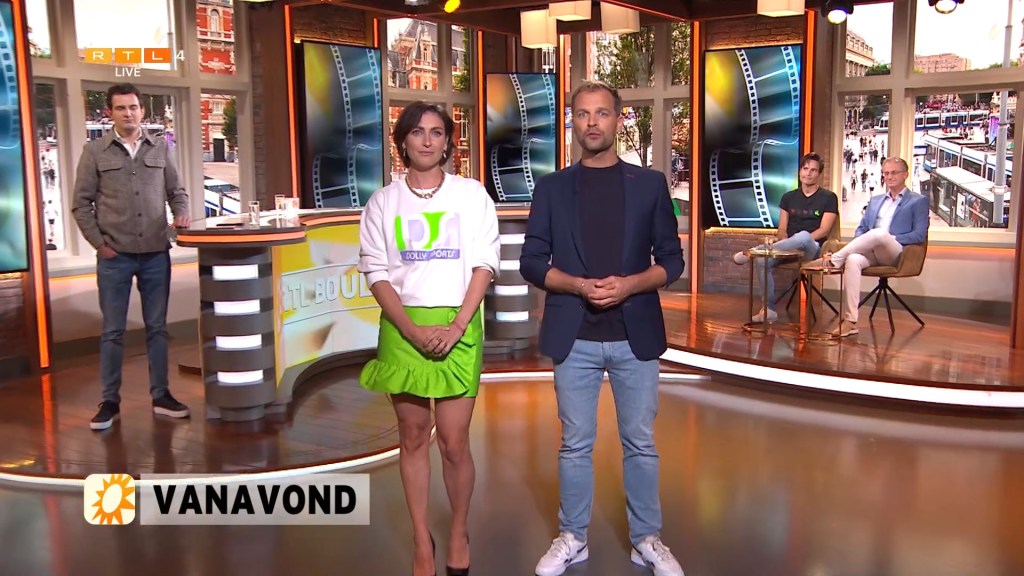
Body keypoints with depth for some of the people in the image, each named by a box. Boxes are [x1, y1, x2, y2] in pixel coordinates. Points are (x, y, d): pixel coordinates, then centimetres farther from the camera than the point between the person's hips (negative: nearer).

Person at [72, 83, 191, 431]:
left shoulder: (160, 148, 8)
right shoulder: (95, 151, 2)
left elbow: (176, 191, 15)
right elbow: (81, 204, 2)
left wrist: (181, 214, -5)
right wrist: (99, 243, -6)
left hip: (156, 254, 2)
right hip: (115, 256, -2)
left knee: (157, 327, 9)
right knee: (113, 331, 4)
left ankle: (161, 396, 18)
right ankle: (110, 402, 13)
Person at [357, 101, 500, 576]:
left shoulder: (471, 194, 4)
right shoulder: (383, 202, 6)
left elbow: (484, 265, 0)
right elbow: (377, 273, 2)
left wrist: (455, 327, -11)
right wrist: (412, 329, -11)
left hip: (458, 326, -1)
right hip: (402, 328, 1)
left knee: (454, 443, -1)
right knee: (413, 438, 8)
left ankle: (459, 533, 22)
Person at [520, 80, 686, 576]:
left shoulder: (650, 184, 4)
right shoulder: (552, 187, 4)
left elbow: (672, 261, 4)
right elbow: (532, 262, 2)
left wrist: (628, 284, -14)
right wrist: (579, 285, -15)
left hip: (635, 335, 0)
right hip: (574, 337, 0)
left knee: (641, 443, 9)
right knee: (575, 444, 9)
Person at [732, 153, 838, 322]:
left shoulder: (828, 198, 5)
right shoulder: (789, 197, 16)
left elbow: (823, 230, -5)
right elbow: (781, 230, 11)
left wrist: (797, 240, -16)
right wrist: (785, 243, -11)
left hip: (812, 249, -4)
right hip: (789, 248, 4)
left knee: (803, 236, -40)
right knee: (762, 260, -28)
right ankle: (769, 309, -19)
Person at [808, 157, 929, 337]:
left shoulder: (918, 201, 12)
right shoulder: (875, 200, 29)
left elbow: (920, 235, 0)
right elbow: (861, 228, 24)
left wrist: (891, 239, -11)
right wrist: (859, 243, 1)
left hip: (895, 254, -4)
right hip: (870, 252, 4)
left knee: (880, 233, -39)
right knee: (853, 260, -33)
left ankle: (835, 258, -29)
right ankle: (850, 321, -39)